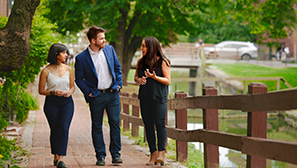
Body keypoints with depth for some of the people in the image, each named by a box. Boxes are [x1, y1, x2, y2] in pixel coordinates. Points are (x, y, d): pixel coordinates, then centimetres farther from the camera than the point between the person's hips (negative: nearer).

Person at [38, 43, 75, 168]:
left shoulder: (68, 69, 6)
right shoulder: (46, 71, -4)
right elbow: (41, 90, 0)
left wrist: (70, 92, -9)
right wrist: (53, 92, -17)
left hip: (67, 102, 1)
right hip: (51, 103, -1)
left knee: (64, 128, -15)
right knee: (54, 130, 4)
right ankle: (55, 157, 24)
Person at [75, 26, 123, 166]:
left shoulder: (109, 49, 5)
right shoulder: (81, 58, -6)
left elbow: (117, 68, 13)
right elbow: (79, 79, 0)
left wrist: (118, 84, 2)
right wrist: (88, 92, -9)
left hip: (112, 93, 3)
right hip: (96, 96, -2)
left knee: (115, 123, 3)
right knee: (97, 126, 4)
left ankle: (115, 154, 11)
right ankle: (100, 156, 13)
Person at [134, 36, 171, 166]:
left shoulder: (163, 62, -4)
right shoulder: (141, 61, 10)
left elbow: (167, 81, -4)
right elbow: (135, 77, 20)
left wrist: (154, 77, -19)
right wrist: (139, 80, -4)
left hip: (159, 97, -5)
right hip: (144, 97, 5)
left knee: (159, 123, -13)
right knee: (148, 125, 2)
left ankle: (161, 152, -13)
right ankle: (153, 154, 6)